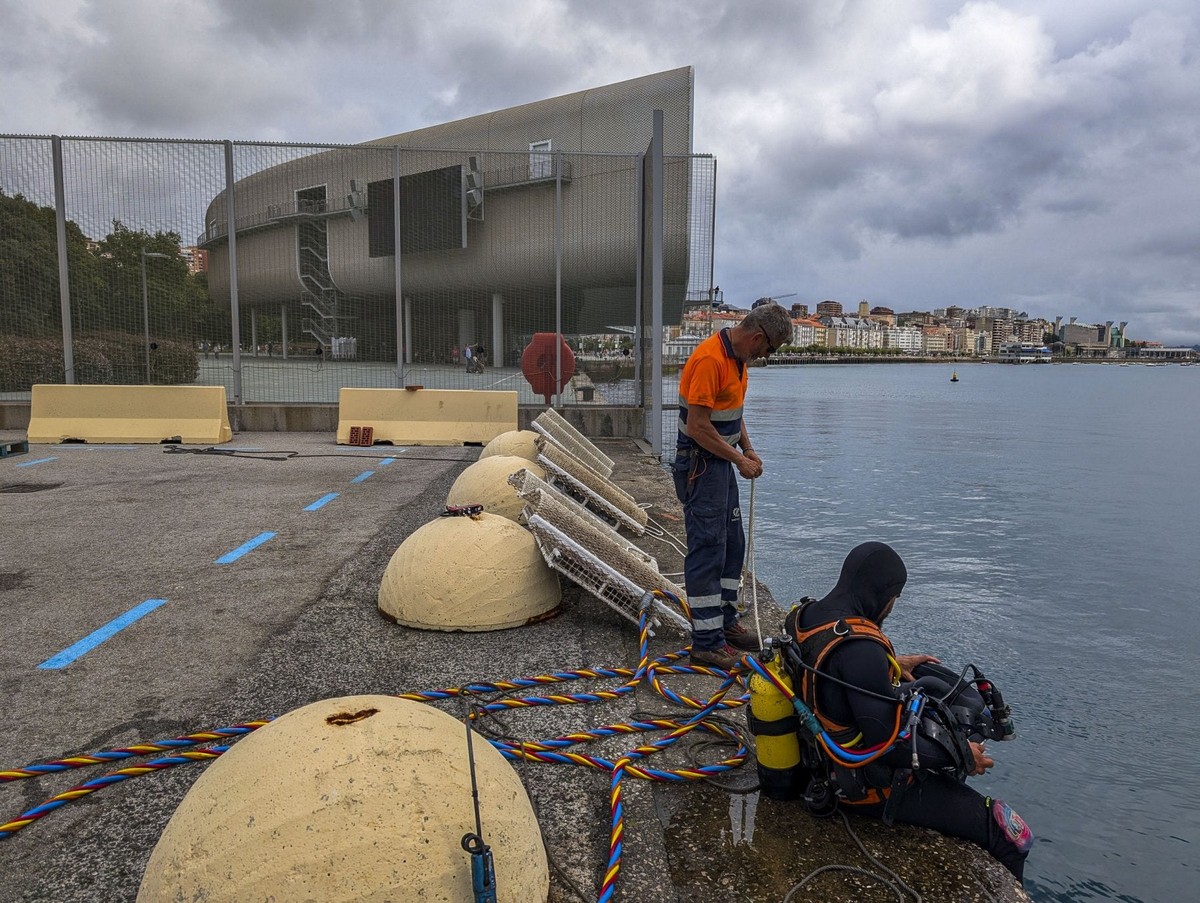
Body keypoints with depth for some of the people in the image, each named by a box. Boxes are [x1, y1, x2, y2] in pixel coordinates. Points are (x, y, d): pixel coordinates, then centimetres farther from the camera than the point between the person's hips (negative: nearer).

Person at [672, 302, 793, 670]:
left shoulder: (737, 357, 9)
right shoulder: (710, 359, -22)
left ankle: (725, 622, 30)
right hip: (700, 464, -10)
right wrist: (739, 459, -17)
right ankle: (706, 642, 2)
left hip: (721, 461, 10)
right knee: (708, 549, -6)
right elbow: (698, 425, -25)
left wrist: (747, 449, 9)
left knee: (732, 544, 16)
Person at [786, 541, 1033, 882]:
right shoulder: (860, 650, -34)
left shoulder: (805, 615, -7)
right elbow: (890, 742, -29)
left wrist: (892, 664, 14)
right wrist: (962, 757, -14)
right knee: (1011, 835, -5)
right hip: (869, 781, -9)